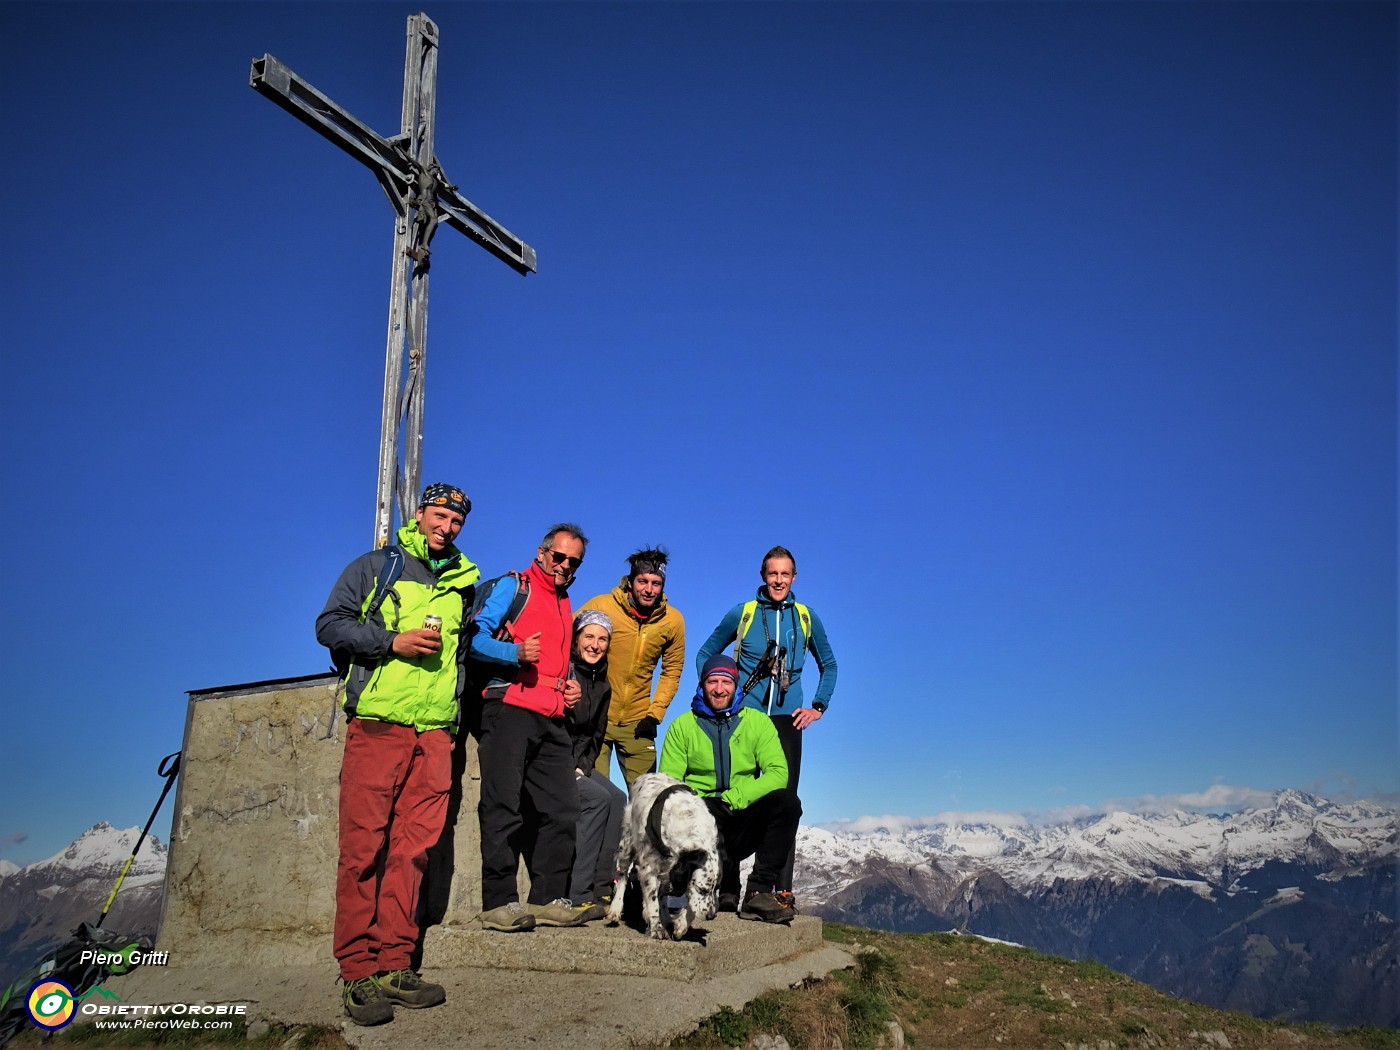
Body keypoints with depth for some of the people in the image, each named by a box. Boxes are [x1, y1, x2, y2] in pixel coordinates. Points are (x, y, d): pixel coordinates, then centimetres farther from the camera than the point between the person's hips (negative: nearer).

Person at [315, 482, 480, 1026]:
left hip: (434, 732, 4)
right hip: (377, 722, -4)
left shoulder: (464, 583, 19)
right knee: (363, 846, -5)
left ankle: (393, 965, 8)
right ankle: (358, 970, 1)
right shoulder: (377, 566, 7)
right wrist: (394, 641, -10)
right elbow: (330, 624, 0)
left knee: (414, 846, 1)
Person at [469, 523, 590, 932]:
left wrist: (569, 687, 14)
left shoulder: (566, 605, 25)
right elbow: (476, 638, -8)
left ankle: (548, 898, 13)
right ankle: (499, 902, -2)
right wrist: (516, 652, -23)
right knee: (504, 807, -6)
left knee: (561, 809, 5)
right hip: (510, 709, -7)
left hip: (552, 720, 8)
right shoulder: (513, 586, 3)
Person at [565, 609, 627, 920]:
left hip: (578, 764, 8)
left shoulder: (602, 685, 11)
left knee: (617, 798, -13)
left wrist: (582, 766, -1)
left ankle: (602, 889, -10)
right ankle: (575, 896, -21)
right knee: (597, 799, -24)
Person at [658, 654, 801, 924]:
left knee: (786, 800, -28)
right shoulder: (682, 726, 10)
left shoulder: (758, 722, 10)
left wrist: (734, 798, -18)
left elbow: (778, 772, -4)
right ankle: (725, 887, -10)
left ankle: (759, 891, -23)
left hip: (743, 825, 1)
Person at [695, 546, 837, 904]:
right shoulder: (742, 613, 3)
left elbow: (828, 665, 21)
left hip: (787, 719, 1)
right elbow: (705, 654, 13)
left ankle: (783, 888, 1)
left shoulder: (806, 617, 8)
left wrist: (818, 707, 11)